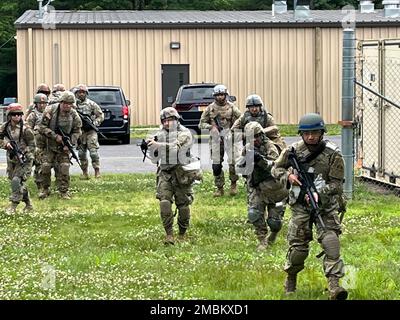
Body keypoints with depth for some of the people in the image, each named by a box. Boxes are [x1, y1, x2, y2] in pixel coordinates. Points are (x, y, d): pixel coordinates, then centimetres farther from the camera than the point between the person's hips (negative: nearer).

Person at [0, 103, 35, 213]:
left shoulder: (25, 130, -16)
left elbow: (32, 146, -9)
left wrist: (22, 153, -23)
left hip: (24, 160, -6)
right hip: (11, 160, 6)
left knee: (17, 181, -18)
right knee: (19, 183, 14)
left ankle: (13, 207, -14)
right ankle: (28, 205, 30)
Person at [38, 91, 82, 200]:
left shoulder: (74, 114, -7)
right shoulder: (50, 111, -14)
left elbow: (77, 131, 2)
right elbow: (42, 127, -13)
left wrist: (70, 144, -12)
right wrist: (55, 136, -20)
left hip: (64, 146, 1)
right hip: (50, 144, -1)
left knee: (64, 169, -5)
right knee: (46, 167, -3)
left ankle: (64, 191, 5)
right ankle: (45, 189, 14)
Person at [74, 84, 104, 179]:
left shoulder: (91, 104, 1)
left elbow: (101, 116, 3)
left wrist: (94, 123, -11)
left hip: (90, 132, -3)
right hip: (79, 132, 3)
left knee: (93, 152, -10)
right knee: (81, 153, 6)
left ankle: (97, 171, -4)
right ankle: (84, 172, 13)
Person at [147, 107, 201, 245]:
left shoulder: (184, 133, -6)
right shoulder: (160, 134, 10)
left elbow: (177, 148, -25)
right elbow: (155, 159, 13)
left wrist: (157, 145, -31)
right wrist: (151, 147, -6)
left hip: (182, 173, -3)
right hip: (165, 173, 3)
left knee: (183, 205, 4)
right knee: (164, 202, -15)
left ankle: (182, 234, 22)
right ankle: (169, 234, -14)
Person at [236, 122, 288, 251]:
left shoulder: (270, 147, -13)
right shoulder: (247, 149, 4)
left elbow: (274, 166, -25)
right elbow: (238, 168, 7)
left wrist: (260, 159, -39)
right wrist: (244, 159, -14)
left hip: (274, 189, -4)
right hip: (256, 189, 4)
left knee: (274, 221, 1)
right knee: (253, 214, -17)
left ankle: (273, 234, 35)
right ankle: (262, 240, 0)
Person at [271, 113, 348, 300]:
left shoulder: (332, 154, -10)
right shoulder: (294, 150, -2)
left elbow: (337, 184, -10)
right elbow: (276, 169, 11)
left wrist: (319, 194, -26)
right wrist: (288, 175, -10)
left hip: (325, 205, -2)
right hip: (300, 206, 2)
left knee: (330, 241, -18)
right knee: (297, 247, 2)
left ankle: (334, 285, -22)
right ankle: (291, 279, 28)